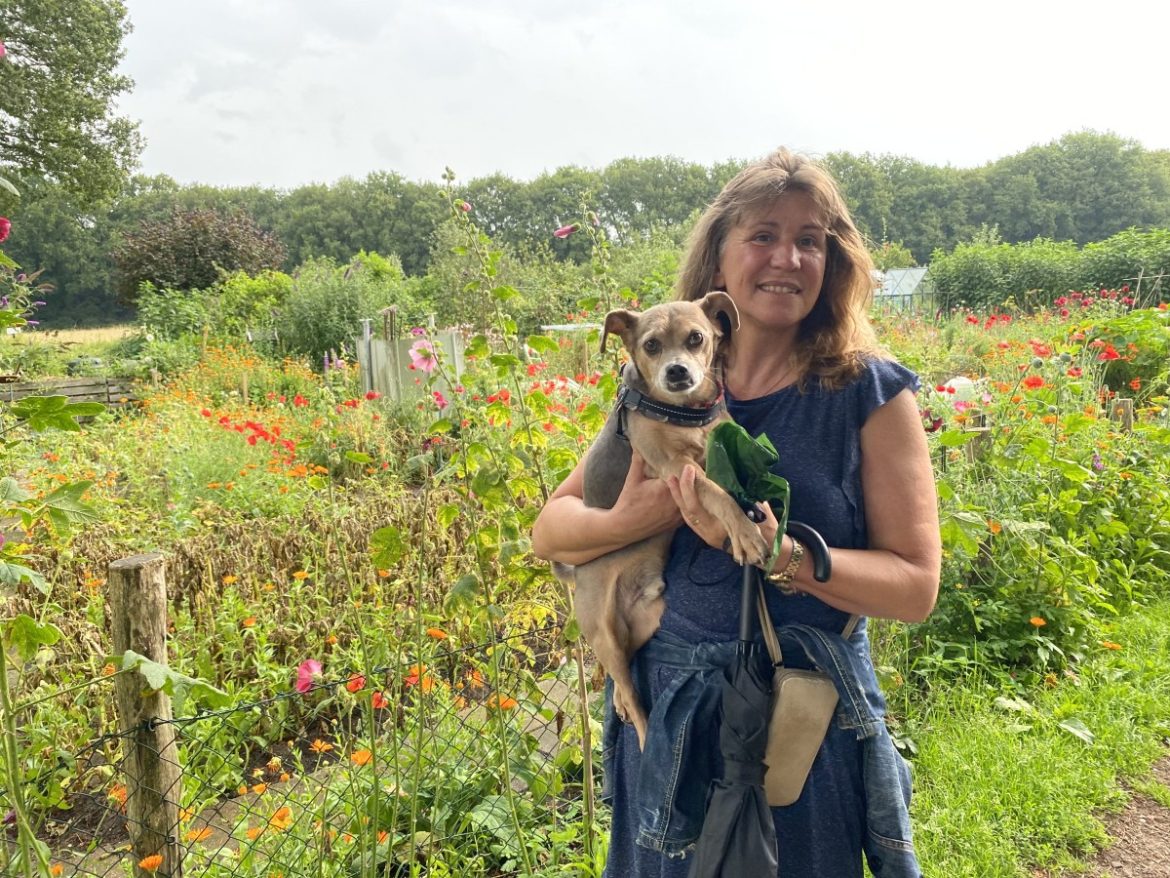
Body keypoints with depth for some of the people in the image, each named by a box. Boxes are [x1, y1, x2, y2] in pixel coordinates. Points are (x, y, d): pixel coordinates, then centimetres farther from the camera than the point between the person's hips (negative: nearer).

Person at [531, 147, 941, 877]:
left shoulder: (869, 392, -9)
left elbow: (916, 585, -12)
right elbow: (549, 530, 0)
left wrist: (773, 550, -27)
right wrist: (628, 522, -21)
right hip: (668, 713, 3)